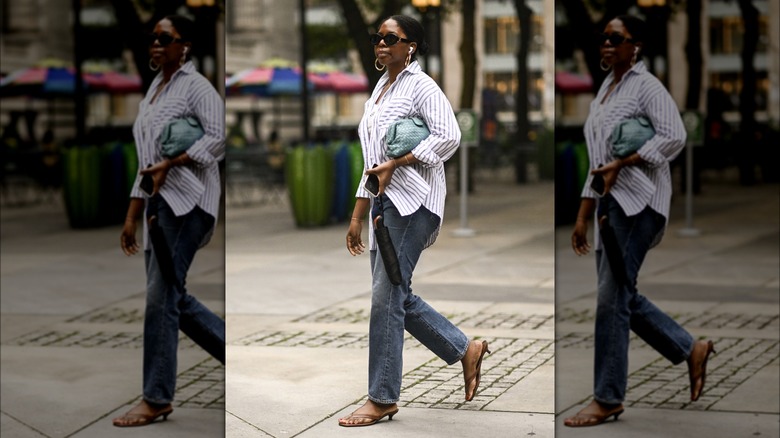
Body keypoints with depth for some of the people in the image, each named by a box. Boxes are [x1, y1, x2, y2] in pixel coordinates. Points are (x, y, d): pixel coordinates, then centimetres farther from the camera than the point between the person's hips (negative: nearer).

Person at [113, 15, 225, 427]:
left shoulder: (195, 87, -4)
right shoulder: (154, 91, 20)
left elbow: (218, 138, -18)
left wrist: (169, 164, -23)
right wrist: (132, 216, 19)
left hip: (187, 202, -9)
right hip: (160, 204, 9)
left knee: (162, 296, -9)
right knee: (173, 298, 9)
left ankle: (156, 399, -3)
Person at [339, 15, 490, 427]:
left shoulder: (420, 86, -6)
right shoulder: (379, 89, 19)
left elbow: (448, 137, -20)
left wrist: (394, 165, -18)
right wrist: (357, 216, 20)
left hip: (412, 200, -9)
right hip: (385, 202, 9)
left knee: (386, 296, -9)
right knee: (397, 297, 8)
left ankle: (382, 399, -2)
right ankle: (466, 349, 23)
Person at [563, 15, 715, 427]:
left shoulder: (646, 86, -6)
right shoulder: (605, 89, 19)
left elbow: (674, 137, -20)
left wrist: (621, 164, -21)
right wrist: (583, 215, 18)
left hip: (638, 200, -9)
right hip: (612, 201, 9)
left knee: (612, 297, -8)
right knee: (622, 296, 10)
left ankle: (607, 399, -1)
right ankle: (691, 349, 25)